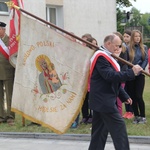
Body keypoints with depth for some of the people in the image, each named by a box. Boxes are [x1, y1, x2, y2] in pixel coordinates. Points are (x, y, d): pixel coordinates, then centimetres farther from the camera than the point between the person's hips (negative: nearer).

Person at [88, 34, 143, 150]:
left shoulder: (106, 56, 18)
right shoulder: (101, 57, -16)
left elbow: (114, 81, 21)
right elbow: (110, 76, -28)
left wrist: (124, 96, 13)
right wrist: (132, 72, -26)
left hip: (101, 100, 11)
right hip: (104, 100, -11)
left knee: (100, 130, 13)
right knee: (119, 126, -8)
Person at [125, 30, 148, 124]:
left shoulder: (144, 48, 4)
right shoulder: (128, 48, 1)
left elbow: (146, 60, 1)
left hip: (140, 75, -1)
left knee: (138, 96, -8)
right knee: (132, 96, 4)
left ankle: (143, 117, 1)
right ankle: (136, 116, 14)